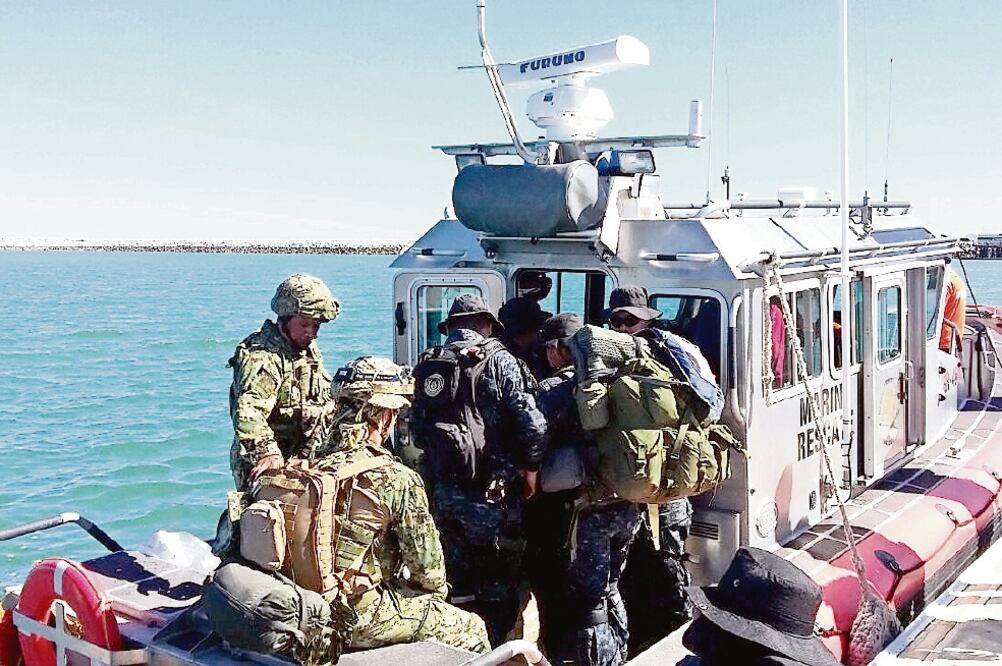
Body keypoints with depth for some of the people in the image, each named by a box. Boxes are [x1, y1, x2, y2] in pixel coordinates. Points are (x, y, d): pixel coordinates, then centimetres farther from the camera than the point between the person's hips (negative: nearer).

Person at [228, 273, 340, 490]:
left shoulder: (310, 350, 13)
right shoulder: (262, 356, -17)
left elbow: (325, 402, 25)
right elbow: (248, 411, -32)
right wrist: (266, 452, -45)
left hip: (305, 459, 7)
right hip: (268, 468, -7)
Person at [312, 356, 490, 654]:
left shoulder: (314, 465, 0)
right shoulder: (397, 479, -18)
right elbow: (425, 562, -12)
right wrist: (438, 590, 11)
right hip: (358, 616, -7)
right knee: (471, 629, 9)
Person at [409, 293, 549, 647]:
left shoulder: (426, 366, 8)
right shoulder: (498, 360, -6)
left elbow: (417, 431, 7)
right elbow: (533, 425, -13)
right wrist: (530, 469, 2)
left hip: (443, 494, 4)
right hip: (493, 494, -4)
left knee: (458, 588, 17)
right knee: (499, 592, 9)